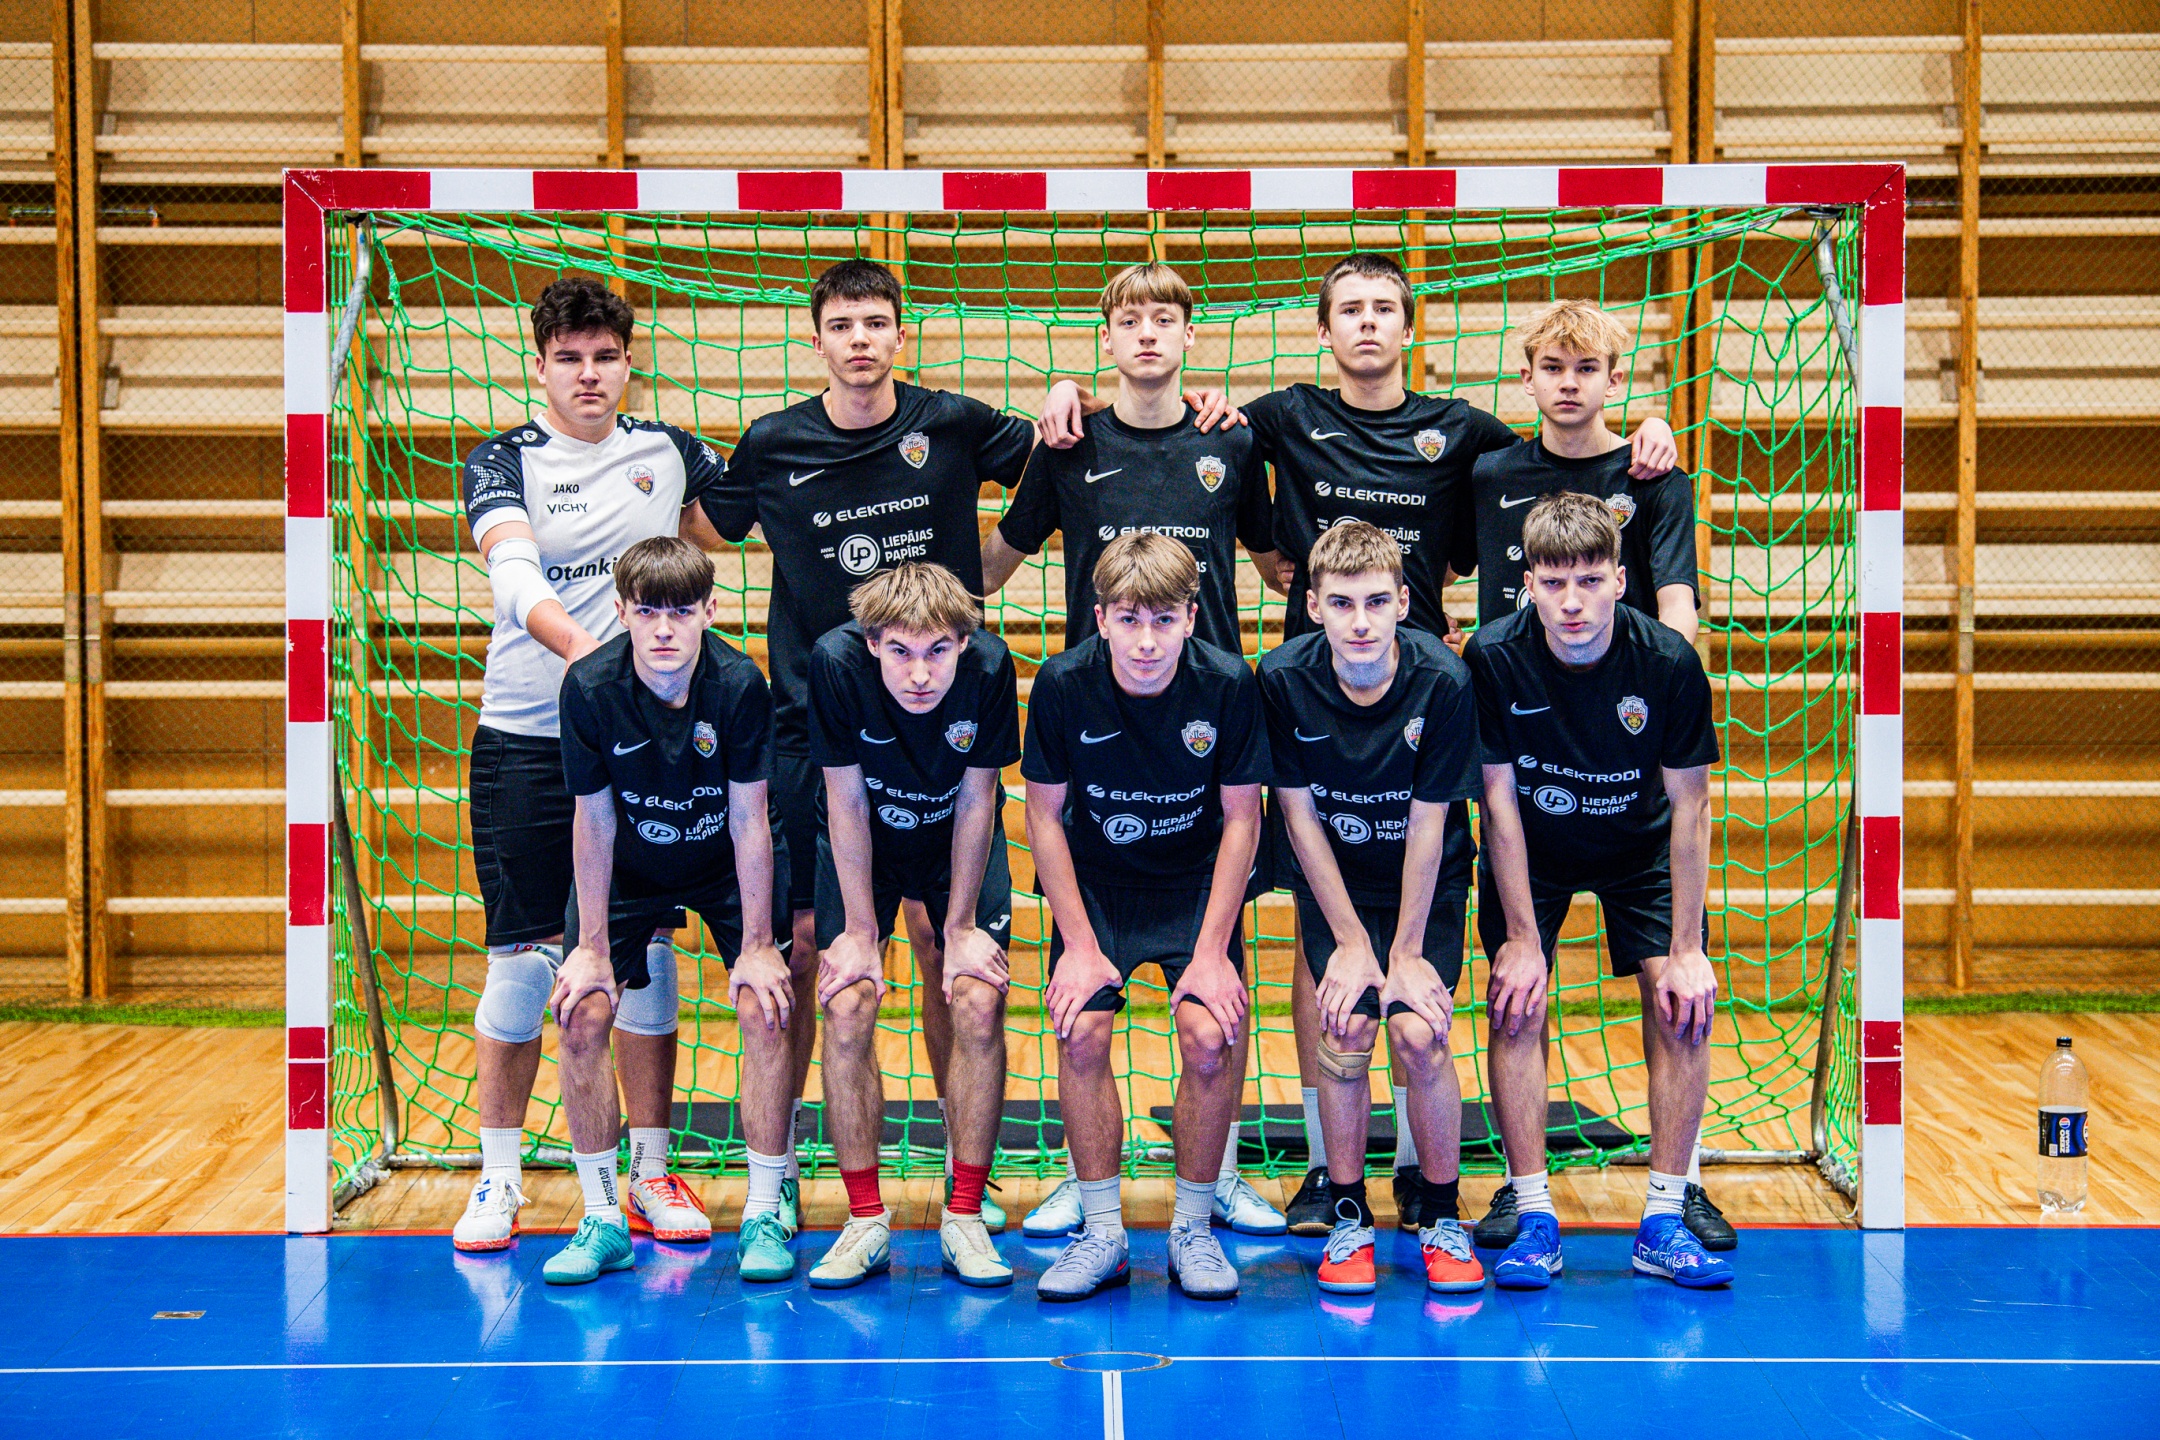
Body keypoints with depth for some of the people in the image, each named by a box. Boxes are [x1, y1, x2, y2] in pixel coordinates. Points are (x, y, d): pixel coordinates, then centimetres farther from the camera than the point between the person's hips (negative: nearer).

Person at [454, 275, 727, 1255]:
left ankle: (651, 1174, 15)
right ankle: (499, 1180, 13)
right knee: (521, 955, 0)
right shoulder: (503, 462, -1)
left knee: (645, 950, 4)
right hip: (524, 739, -2)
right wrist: (575, 642, -38)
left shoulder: (670, 453, 8)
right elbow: (512, 572, -21)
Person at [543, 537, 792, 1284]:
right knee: (582, 1013, -13)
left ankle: (765, 1213, -1)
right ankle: (602, 1219, 2)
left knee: (766, 1010, -16)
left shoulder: (740, 683, -26)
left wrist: (758, 945, -16)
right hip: (628, 870, 1)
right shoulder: (589, 685, -24)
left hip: (728, 867, -1)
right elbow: (594, 818, -15)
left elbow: (748, 820, -19)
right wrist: (592, 945, -12)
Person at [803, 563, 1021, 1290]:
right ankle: (866, 1221, -1)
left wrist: (959, 926, -12)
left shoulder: (989, 667, -29)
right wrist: (860, 930, -16)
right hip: (861, 842, 0)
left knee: (979, 1005, -13)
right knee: (847, 1007, -13)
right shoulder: (835, 663, -31)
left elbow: (976, 801, -16)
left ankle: (964, 1218, -1)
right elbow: (846, 802, -20)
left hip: (957, 841, 0)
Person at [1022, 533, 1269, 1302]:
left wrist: (1213, 949, -15)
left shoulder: (1228, 684, -18)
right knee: (1080, 1030, -19)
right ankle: (1102, 1231, -3)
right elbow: (1044, 816, -7)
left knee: (1210, 1033, -21)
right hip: (1096, 879, 1)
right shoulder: (1063, 684, -17)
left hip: (1198, 880, -1)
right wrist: (1079, 943, -12)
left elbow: (1241, 819, -10)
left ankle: (1193, 1227, -2)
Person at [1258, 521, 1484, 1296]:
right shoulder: (1283, 678, -18)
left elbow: (1427, 825, -16)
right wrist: (1352, 942, -11)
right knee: (1346, 1030, -15)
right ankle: (1349, 1218, 4)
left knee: (1419, 1031, -16)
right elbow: (1299, 814, -11)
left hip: (1424, 886, -1)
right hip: (1331, 883, 1)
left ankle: (1440, 1218, 4)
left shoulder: (1442, 681, -21)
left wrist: (1408, 951, -13)